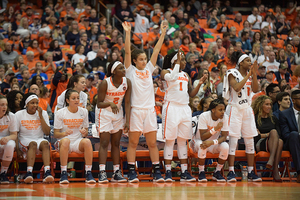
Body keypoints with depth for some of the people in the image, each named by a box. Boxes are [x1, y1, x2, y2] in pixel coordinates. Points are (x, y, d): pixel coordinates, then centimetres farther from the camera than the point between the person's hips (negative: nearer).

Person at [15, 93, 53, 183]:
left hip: (39, 139, 2)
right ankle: (29, 173, -50)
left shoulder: (43, 113, 7)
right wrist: (17, 149, -14)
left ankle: (47, 172, -50)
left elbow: (47, 132, -1)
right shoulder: (19, 115, 2)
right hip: (24, 141, -2)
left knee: (45, 143, -33)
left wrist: (41, 116, -8)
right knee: (33, 144, -36)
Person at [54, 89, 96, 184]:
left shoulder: (84, 112, 6)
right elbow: (55, 134, -2)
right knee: (66, 140, -38)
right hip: (62, 143, -2)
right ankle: (63, 174, -35)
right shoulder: (60, 113, -2)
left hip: (78, 142, 2)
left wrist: (84, 133, -13)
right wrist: (64, 133, -24)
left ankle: (88, 173, -28)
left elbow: (86, 132, 12)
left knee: (87, 141, -32)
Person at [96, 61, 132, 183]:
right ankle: (102, 173, -15)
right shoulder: (105, 83, -23)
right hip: (104, 113, -5)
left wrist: (127, 121, -13)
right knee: (104, 143, -11)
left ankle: (116, 173, 9)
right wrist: (110, 104, -40)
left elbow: (127, 103, -8)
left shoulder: (127, 82, -11)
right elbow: (99, 104, -20)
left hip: (118, 113, 5)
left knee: (116, 143, 7)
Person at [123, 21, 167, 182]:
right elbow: (127, 52, -6)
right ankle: (132, 172, 2)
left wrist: (162, 35, 6)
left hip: (149, 109, 4)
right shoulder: (130, 70, 3)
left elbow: (156, 52, 11)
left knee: (152, 143, 6)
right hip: (135, 110, -4)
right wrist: (128, 33, -13)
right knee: (133, 142, -1)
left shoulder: (149, 69, 14)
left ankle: (157, 172, 8)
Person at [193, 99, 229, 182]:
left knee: (225, 146, -29)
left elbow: (224, 137, -18)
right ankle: (201, 172, -19)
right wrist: (215, 129, -40)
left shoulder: (225, 117, -15)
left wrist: (212, 142, -37)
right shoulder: (204, 116, -24)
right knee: (202, 145, -38)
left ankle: (217, 172, -10)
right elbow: (203, 137, -26)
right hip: (200, 141, -3)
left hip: (214, 144, 3)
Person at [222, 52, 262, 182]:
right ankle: (231, 172, -6)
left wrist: (254, 74, -8)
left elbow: (255, 90, 0)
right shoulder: (232, 74, -4)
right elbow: (236, 87, -20)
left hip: (247, 109, 6)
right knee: (233, 141, -8)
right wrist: (248, 75, -16)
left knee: (250, 141, 5)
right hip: (235, 109, -6)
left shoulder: (250, 75, 12)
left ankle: (251, 172, 9)